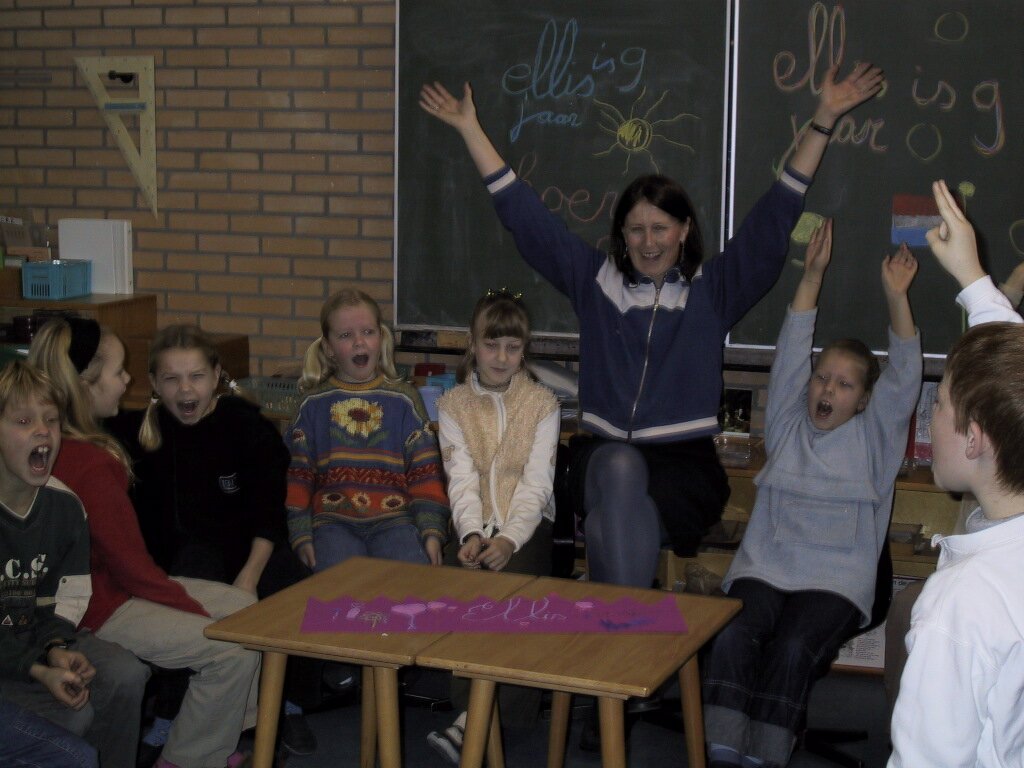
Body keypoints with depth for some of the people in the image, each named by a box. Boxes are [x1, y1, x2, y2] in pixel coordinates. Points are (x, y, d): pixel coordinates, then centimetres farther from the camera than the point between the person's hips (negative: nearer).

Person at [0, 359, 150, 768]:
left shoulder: (64, 505, -2)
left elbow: (69, 598, 3)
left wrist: (56, 648, -17)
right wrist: (37, 670, -25)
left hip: (38, 635, 6)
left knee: (126, 676, -17)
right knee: (72, 714, -25)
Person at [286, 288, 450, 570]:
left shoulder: (403, 399, 13)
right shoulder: (314, 404, 13)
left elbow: (425, 471, 9)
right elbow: (297, 475, 11)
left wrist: (432, 532, -2)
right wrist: (301, 537, 0)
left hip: (394, 518, 0)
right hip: (333, 522, 0)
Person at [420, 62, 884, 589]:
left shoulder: (713, 289, 10)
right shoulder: (594, 280, 14)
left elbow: (776, 214, 6)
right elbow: (523, 214, 15)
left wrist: (824, 119, 2)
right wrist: (470, 128, 16)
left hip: (685, 464, -1)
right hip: (602, 456, 2)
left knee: (609, 525, -31)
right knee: (619, 468, -35)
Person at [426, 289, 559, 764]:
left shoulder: (542, 404, 6)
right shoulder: (453, 405, 9)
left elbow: (537, 482, -6)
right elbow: (461, 480, -3)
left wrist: (509, 538, -23)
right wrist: (472, 534, -23)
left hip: (527, 524, -1)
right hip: (474, 524, 1)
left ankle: (474, 715, -27)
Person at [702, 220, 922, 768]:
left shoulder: (874, 436, 14)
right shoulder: (788, 426, 19)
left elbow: (903, 377, 1)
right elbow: (790, 354, 10)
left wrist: (896, 298, -11)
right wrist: (812, 275, 2)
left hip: (835, 582, -2)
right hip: (763, 569, 2)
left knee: (792, 650, -32)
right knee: (733, 638, -29)